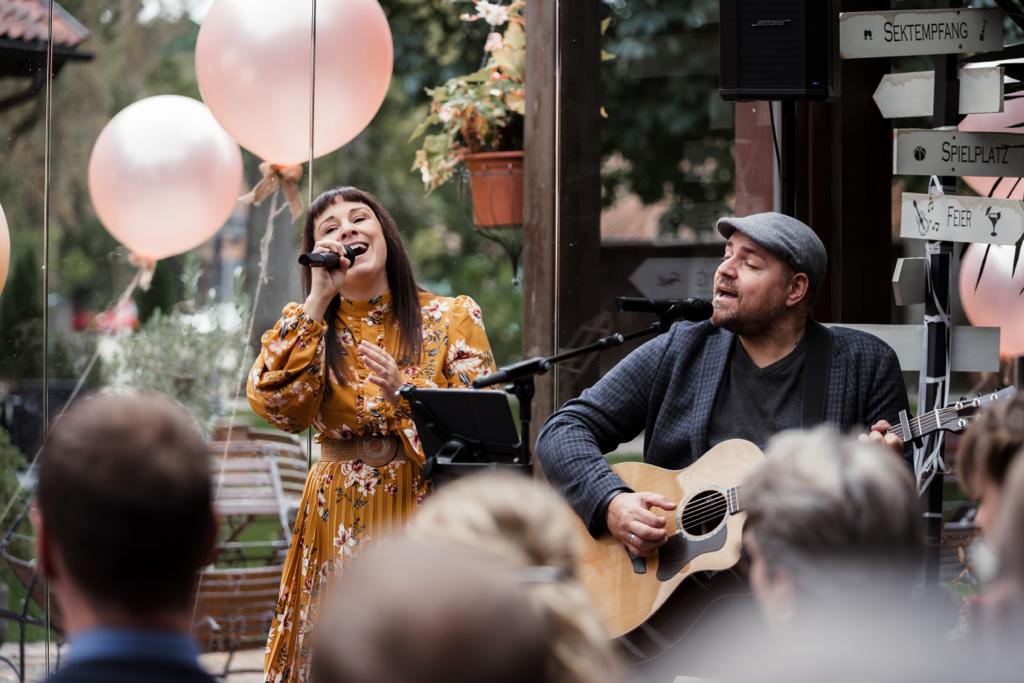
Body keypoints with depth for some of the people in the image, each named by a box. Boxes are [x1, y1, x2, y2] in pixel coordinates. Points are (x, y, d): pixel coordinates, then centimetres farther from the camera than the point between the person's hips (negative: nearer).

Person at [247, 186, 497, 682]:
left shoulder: (451, 318, 2)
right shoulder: (305, 325, 7)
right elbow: (277, 407, -12)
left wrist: (407, 392, -21)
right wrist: (318, 301, -11)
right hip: (340, 523, 1)